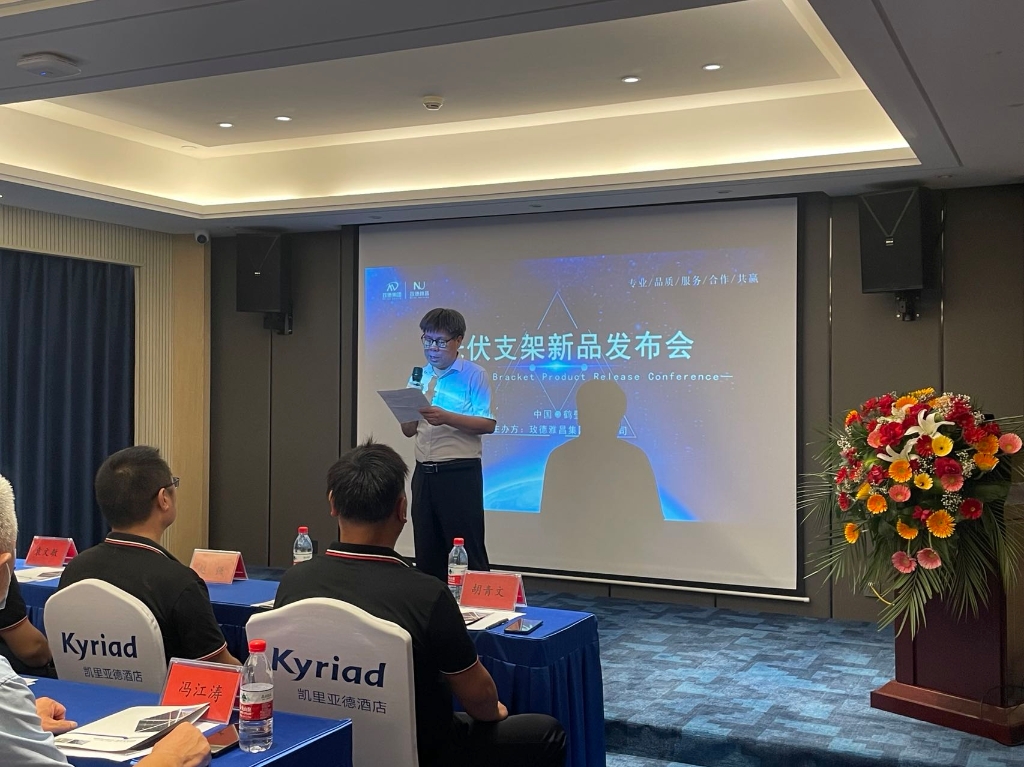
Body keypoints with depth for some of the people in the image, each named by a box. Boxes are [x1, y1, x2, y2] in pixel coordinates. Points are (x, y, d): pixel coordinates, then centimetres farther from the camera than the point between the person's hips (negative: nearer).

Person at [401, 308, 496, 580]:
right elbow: (409, 430, 14)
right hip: (424, 473, 6)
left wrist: (446, 418, -24)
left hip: (460, 473, -6)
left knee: (467, 550, -3)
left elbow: (488, 425, -13)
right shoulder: (420, 376, 13)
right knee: (426, 552, 11)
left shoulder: (473, 375, -4)